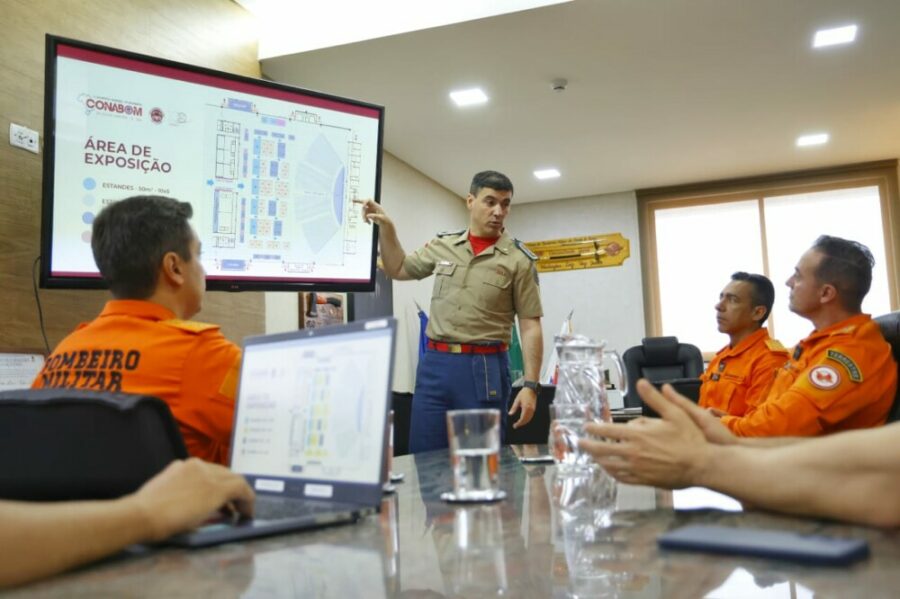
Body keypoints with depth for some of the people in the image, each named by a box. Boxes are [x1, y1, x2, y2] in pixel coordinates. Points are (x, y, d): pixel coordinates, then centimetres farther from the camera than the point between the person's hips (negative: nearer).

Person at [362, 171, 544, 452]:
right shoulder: (443, 246, 9)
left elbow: (530, 327, -4)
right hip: (435, 363, 4)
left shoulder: (519, 259, -3)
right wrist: (386, 228, 8)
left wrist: (531, 385, -11)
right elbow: (399, 269, 22)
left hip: (484, 368, -3)